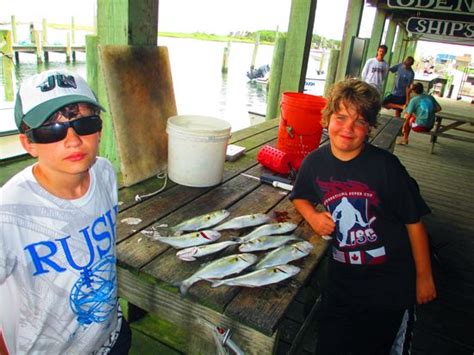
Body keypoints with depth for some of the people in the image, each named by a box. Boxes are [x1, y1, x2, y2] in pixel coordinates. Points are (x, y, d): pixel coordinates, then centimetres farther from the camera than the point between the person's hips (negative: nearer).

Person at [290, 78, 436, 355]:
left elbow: (414, 221, -9)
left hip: (390, 282, -2)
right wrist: (313, 216, -9)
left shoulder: (385, 165, -17)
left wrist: (424, 276, -3)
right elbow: (300, 197, 12)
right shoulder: (315, 162, -8)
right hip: (342, 277, 3)